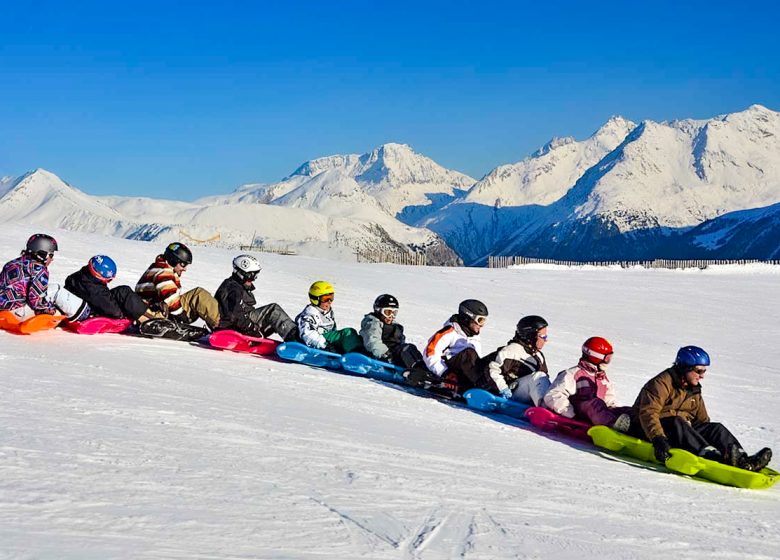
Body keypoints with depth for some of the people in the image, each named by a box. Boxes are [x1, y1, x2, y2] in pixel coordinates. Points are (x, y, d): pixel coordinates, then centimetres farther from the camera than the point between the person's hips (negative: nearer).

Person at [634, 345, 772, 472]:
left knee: (715, 427, -13)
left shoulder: (694, 391, 16)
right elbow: (648, 413, -24)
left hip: (683, 430, 7)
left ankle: (741, 459, -36)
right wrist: (658, 439, -40)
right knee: (677, 423, -37)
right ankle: (712, 457, -53)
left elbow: (702, 420, 18)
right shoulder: (661, 383, -12)